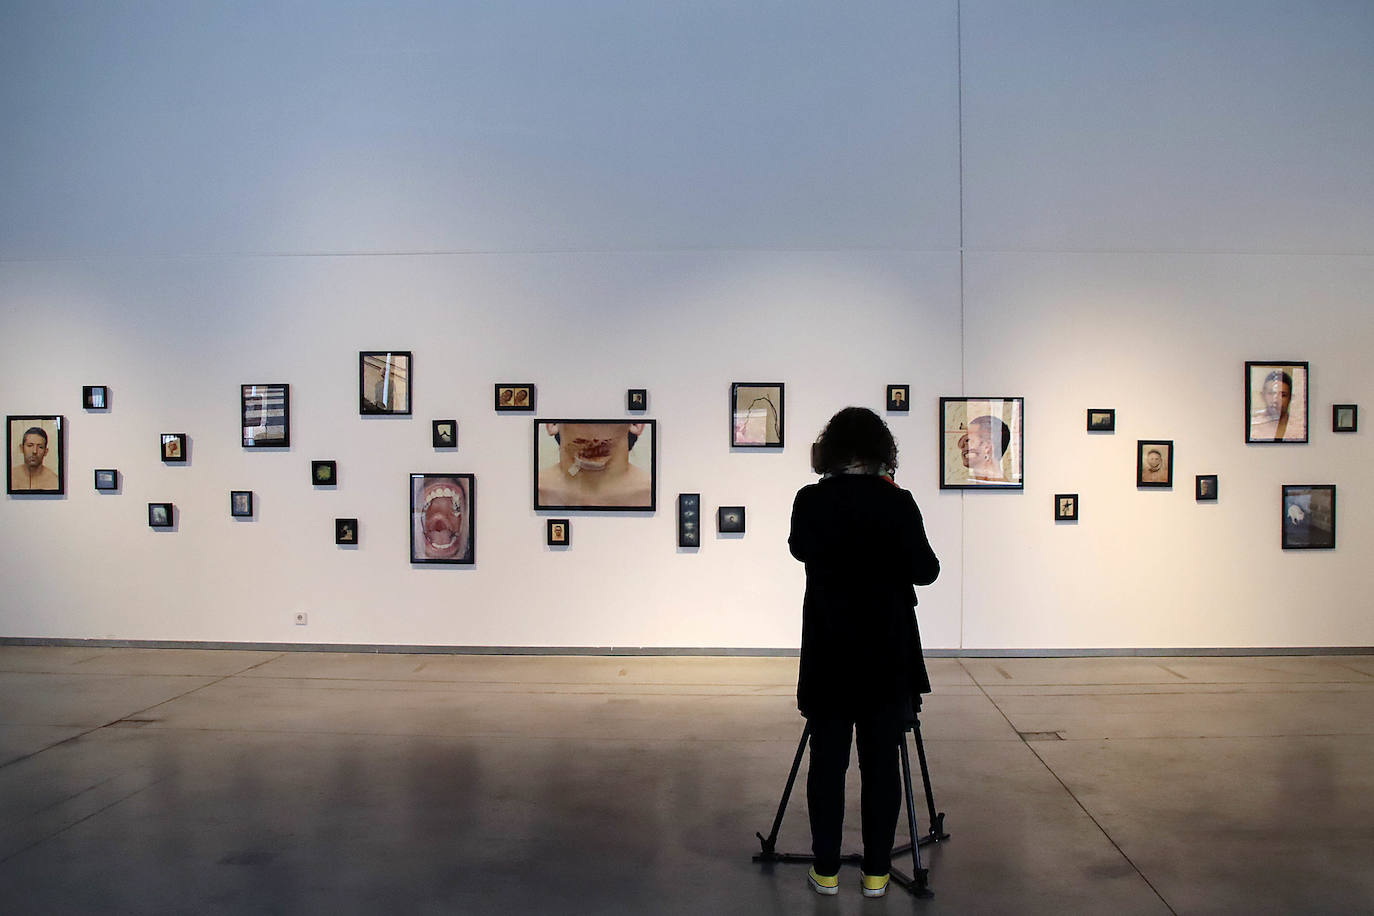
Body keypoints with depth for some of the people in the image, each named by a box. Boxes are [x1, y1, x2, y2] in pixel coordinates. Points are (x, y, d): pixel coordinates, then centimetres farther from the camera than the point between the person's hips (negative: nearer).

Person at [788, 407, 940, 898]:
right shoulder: (897, 503, -10)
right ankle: (876, 872, 15)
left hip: (828, 654, 1)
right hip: (887, 655, -1)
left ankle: (826, 870, 15)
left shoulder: (810, 500, -5)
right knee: (881, 762, 7)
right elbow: (924, 571, -3)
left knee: (827, 761, 8)